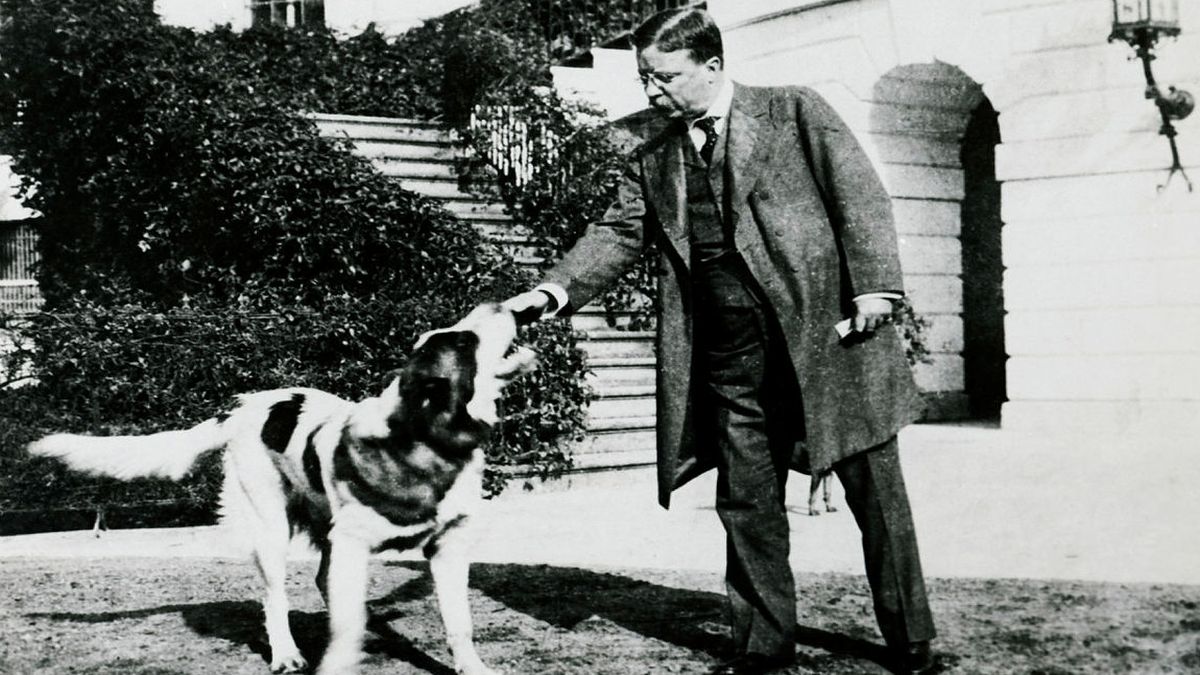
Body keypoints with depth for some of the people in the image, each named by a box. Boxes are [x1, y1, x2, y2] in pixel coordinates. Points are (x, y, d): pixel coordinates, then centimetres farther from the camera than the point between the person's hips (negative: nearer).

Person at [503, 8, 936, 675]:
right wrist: (554, 289, -4)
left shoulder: (795, 111, 2)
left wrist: (873, 284, -14)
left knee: (874, 488, 4)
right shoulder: (651, 156, 14)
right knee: (746, 503, 7)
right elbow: (617, 232, 12)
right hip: (729, 359, 4)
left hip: (825, 327, -3)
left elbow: (860, 194, -3)